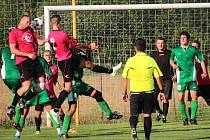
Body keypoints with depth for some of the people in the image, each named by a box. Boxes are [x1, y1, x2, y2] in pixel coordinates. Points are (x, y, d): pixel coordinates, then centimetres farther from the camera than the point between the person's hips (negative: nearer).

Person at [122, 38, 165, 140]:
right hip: (149, 91, 1)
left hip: (135, 92, -1)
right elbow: (158, 77, -1)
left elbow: (126, 78, 2)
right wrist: (161, 91, 6)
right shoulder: (151, 60, -1)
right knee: (147, 115, 10)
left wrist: (125, 92, 11)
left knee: (134, 115, 6)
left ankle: (133, 128, -24)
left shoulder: (130, 61, -2)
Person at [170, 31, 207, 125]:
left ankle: (193, 117, 3)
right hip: (181, 78, 0)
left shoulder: (194, 50, 2)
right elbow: (171, 60, 19)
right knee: (181, 98, -2)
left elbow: (201, 60, 10)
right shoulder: (176, 50, 4)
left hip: (192, 77, 0)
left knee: (194, 97, -8)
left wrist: (204, 72, 1)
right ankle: (184, 118, 13)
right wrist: (173, 65, -4)